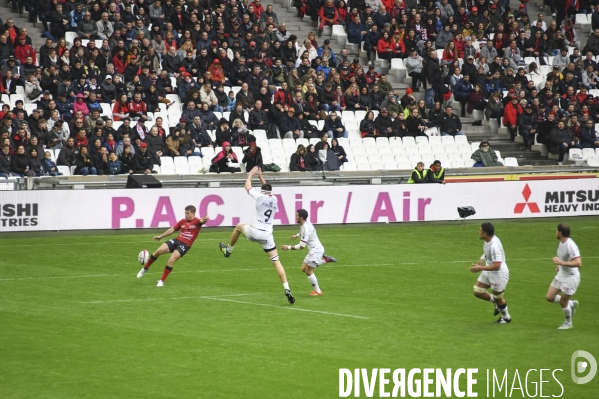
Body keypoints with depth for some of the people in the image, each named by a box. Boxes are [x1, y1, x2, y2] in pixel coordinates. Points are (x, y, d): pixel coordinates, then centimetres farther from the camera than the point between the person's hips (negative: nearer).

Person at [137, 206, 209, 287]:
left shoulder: (197, 222, -5)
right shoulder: (183, 221, 12)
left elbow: (202, 221, -29)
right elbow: (173, 229, 22)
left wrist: (204, 220, -54)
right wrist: (160, 236, 24)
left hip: (185, 245, -5)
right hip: (176, 241, 5)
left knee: (171, 260, -22)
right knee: (158, 251, -12)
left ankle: (161, 281, -7)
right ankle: (145, 268, 10)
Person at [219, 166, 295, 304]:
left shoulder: (260, 197, -6)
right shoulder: (274, 199, 8)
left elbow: (247, 186, 11)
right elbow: (268, 189, 33)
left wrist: (251, 174, 26)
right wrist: (261, 177, 37)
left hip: (255, 231, -3)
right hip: (267, 235, 3)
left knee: (239, 226, 30)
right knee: (276, 261, 1)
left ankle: (228, 250, 47)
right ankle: (287, 289, -12)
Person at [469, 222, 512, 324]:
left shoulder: (494, 246, -34)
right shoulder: (488, 240, -6)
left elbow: (496, 266, -35)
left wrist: (480, 268, -33)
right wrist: (482, 259, -1)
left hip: (498, 274, -9)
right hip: (488, 273, 9)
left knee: (498, 298, 10)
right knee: (477, 292, 10)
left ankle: (506, 317, 35)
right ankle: (497, 303, 32)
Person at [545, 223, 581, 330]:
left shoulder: (571, 245, -28)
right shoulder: (562, 242, 1)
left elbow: (578, 263, -35)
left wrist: (562, 262, -39)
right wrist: (559, 265, 10)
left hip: (571, 277, -9)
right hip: (561, 275, 9)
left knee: (563, 302, 3)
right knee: (550, 297, 8)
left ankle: (568, 323, 27)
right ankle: (571, 304, 29)